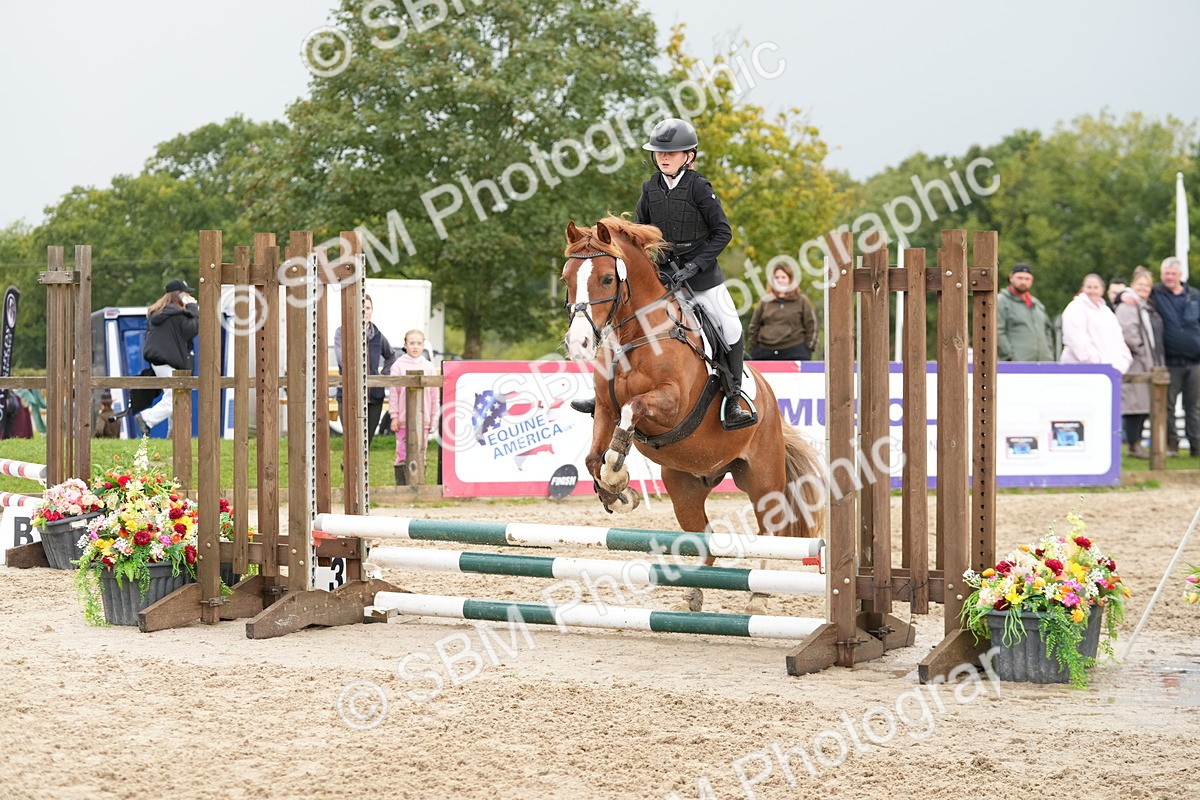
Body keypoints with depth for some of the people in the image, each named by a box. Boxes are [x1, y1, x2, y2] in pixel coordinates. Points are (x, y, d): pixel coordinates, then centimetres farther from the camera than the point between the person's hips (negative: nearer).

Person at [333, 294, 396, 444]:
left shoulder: (377, 335, 10)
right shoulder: (342, 332, -3)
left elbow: (390, 356, 29)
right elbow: (342, 359, -19)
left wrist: (384, 374, 13)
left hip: (374, 397, 5)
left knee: (366, 444, 9)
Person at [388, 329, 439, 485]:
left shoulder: (429, 367, 7)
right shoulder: (399, 365, 0)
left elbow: (434, 395, 10)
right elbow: (394, 392, 0)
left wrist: (434, 418, 8)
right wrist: (394, 416, -4)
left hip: (423, 420, 2)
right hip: (403, 420, -2)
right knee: (402, 454, -1)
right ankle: (401, 487, 4)